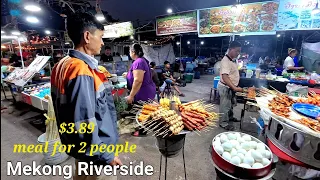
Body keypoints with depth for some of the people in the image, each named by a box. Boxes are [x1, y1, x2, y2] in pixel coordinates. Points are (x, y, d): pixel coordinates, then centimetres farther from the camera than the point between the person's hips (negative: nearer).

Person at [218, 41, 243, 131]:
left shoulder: (232, 60, 8)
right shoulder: (226, 61, -23)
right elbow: (225, 77, -31)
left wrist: (234, 87, 18)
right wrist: (234, 88, -36)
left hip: (231, 87, 10)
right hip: (226, 87, -10)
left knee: (231, 103, 24)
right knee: (225, 106, 3)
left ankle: (230, 117, 44)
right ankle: (224, 123, 19)